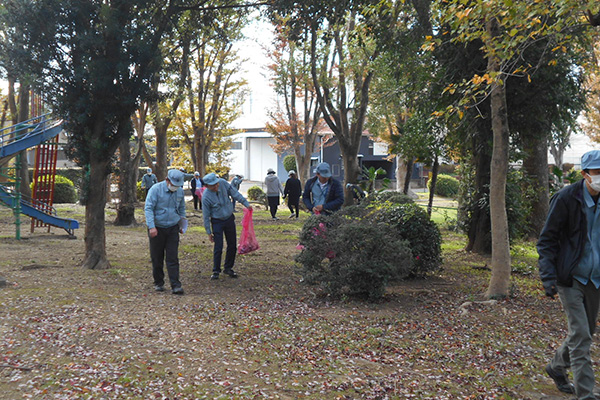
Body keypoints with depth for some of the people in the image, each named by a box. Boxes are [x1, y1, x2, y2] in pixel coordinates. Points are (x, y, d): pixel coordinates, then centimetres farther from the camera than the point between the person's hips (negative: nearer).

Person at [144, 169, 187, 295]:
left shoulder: (180, 191, 4)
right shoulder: (156, 189, -11)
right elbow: (148, 208, -16)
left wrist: (182, 225, 13)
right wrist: (151, 226, -24)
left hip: (173, 228, 2)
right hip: (157, 228, -2)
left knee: (172, 258, -3)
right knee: (157, 258, 7)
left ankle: (176, 286, -5)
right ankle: (158, 283, 23)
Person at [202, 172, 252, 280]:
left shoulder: (223, 183, -14)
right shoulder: (206, 197, -22)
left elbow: (235, 193, 0)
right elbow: (206, 216, -13)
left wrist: (246, 204, 1)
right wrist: (209, 233, -9)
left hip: (229, 219, 5)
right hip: (217, 222, -5)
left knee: (232, 245, 9)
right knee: (218, 247, -8)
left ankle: (228, 268, 23)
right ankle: (216, 271, 6)